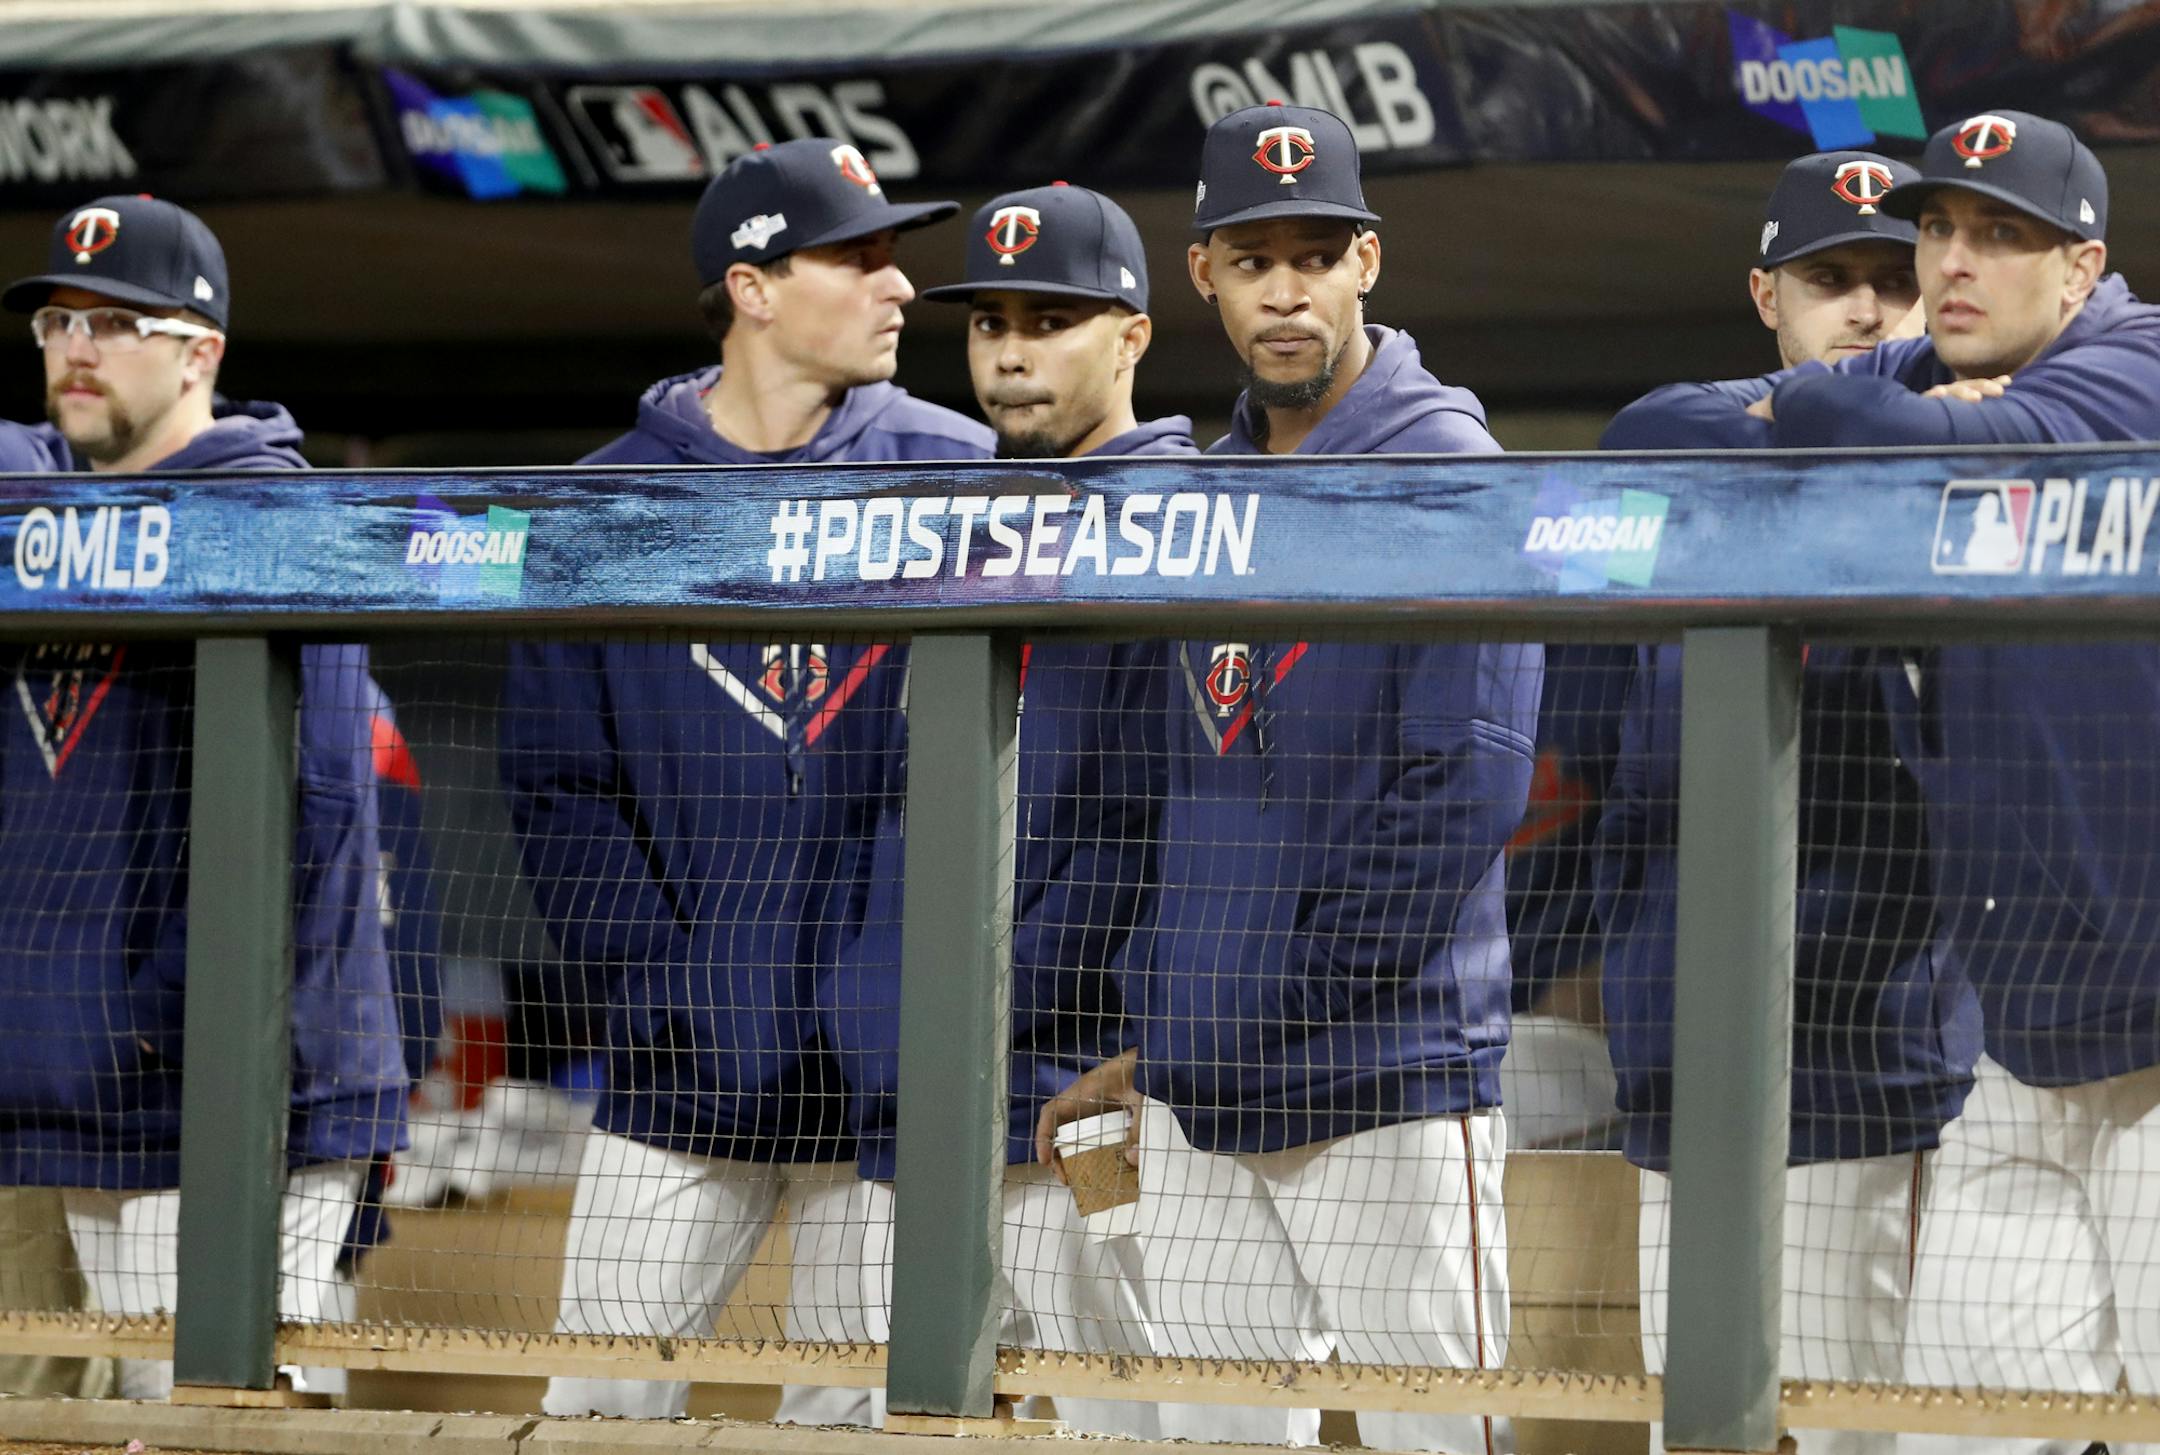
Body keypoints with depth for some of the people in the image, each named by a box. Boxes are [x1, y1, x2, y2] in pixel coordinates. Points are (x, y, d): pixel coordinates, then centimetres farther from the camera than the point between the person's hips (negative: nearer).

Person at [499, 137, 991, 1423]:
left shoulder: (956, 476, 3)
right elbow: (558, 784, 4)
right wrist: (657, 978, -7)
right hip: (684, 1070, 1)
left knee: (866, 1413, 2)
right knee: (596, 1411, 2)